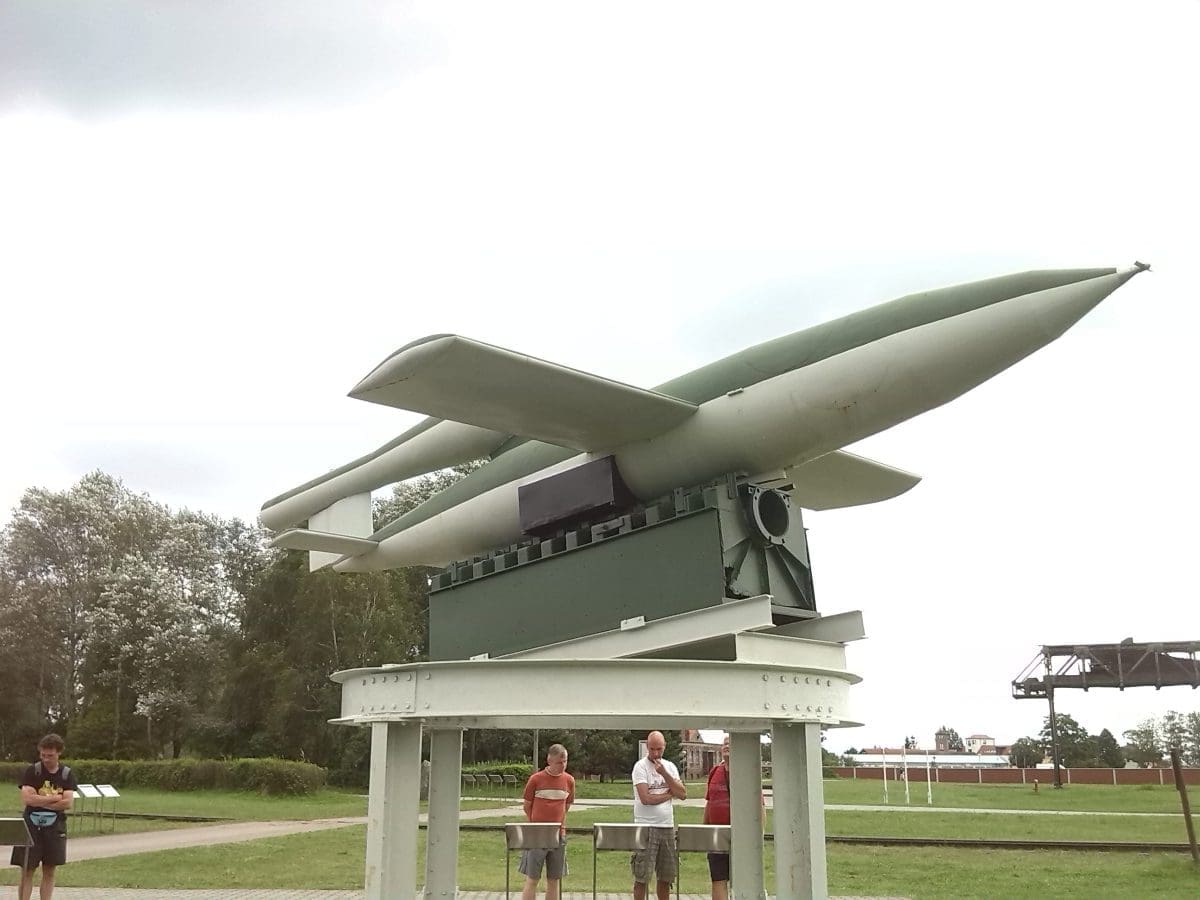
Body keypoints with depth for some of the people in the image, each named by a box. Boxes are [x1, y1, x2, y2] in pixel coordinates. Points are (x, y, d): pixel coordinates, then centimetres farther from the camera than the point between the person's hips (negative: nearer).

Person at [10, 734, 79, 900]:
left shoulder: (67, 774, 1)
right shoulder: (32, 771, -3)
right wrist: (54, 798, -12)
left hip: (55, 827, 2)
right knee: (27, 871, -1)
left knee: (49, 871, 5)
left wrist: (40, 801, -11)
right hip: (32, 826, -2)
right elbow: (26, 798, -16)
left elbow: (67, 803, -8)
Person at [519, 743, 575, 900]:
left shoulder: (569, 781, 2)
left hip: (558, 835, 3)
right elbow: (527, 806, 4)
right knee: (532, 880, -1)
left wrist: (558, 824, 9)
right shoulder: (536, 779, -6)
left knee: (554, 880, 7)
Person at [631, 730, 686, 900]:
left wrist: (664, 774, -11)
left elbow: (683, 794, -1)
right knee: (642, 877, -3)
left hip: (667, 827, 5)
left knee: (666, 877, 11)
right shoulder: (641, 767, -7)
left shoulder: (670, 766, 10)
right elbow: (646, 798, -18)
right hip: (646, 828, -5)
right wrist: (669, 794, -5)